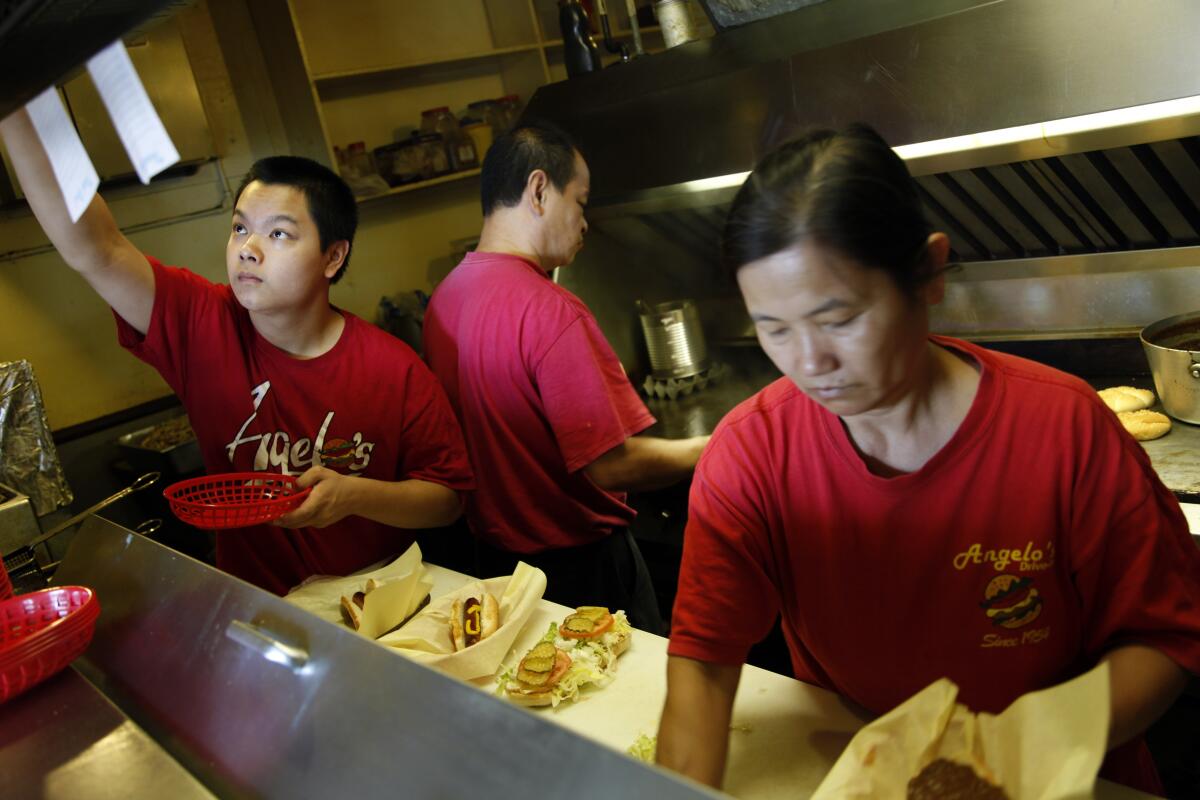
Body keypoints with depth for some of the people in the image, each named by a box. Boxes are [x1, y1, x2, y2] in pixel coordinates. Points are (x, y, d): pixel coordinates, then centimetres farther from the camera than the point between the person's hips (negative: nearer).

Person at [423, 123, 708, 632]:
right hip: (581, 564, -8)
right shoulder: (548, 310, -26)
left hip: (495, 555, 8)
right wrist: (711, 449, -11)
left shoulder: (442, 299, 0)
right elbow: (611, 465, -26)